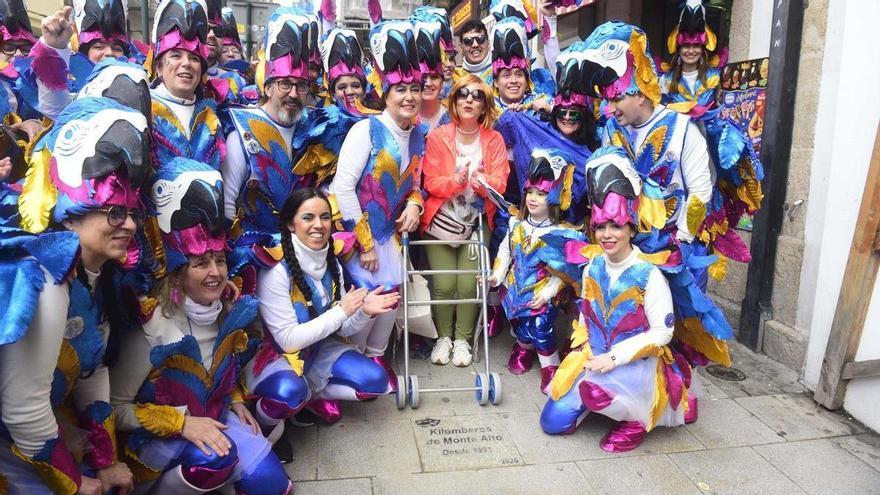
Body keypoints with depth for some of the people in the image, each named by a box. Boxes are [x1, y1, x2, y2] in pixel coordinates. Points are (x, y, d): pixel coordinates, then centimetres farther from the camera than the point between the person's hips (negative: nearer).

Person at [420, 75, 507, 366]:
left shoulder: (494, 140, 0)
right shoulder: (437, 137, -4)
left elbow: (500, 183, -6)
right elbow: (430, 183, -7)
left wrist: (482, 181, -29)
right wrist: (455, 181, -27)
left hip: (477, 224, 1)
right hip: (440, 223, -1)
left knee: (469, 284, -8)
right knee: (444, 284, -6)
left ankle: (463, 339, 15)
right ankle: (443, 336, 19)